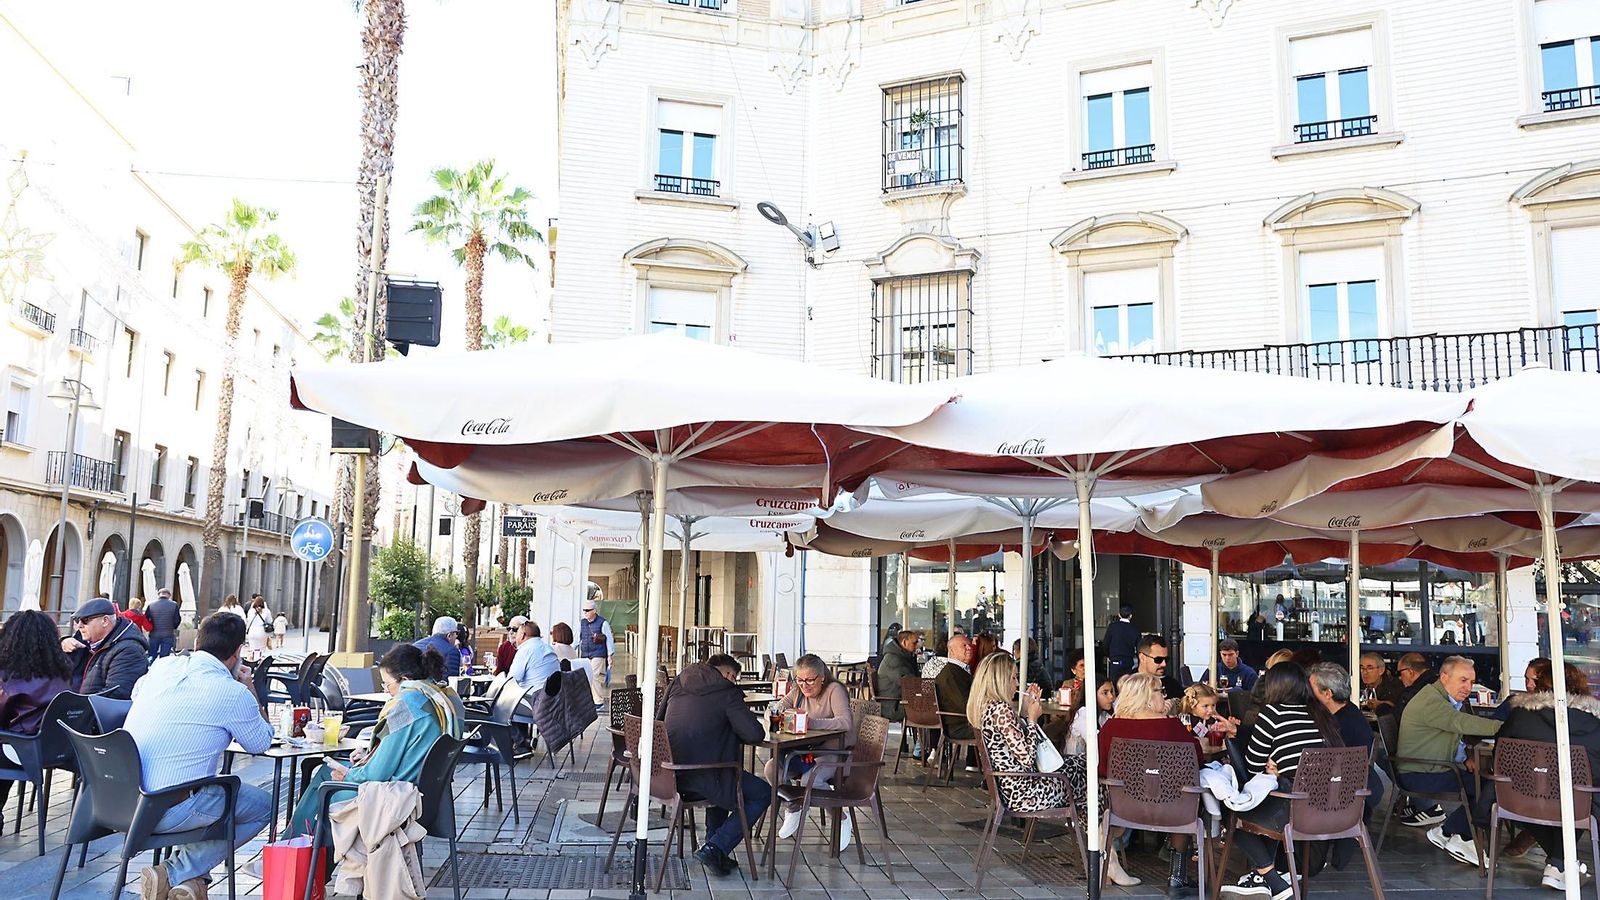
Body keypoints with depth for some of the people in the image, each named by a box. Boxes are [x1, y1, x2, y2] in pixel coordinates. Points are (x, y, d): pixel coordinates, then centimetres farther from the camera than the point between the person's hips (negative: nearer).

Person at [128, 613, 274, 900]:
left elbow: (136, 693, 29)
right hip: (166, 812, -7)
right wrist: (252, 699, 17)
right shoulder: (234, 693, -13)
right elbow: (261, 743, 4)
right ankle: (174, 874, 1)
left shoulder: (162, 665, 5)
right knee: (263, 805, 10)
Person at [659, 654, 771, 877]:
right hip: (702, 774, -8)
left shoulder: (678, 683, 12)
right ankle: (714, 848, 1)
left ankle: (714, 848, 28)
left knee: (722, 779, 35)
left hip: (669, 773, 8)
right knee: (763, 794, 9)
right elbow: (755, 734, -13)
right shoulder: (727, 692, -6)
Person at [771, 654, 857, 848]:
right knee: (771, 768, -18)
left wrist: (812, 722, -38)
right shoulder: (798, 692, 9)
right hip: (804, 752, 6)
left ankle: (843, 818, -6)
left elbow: (846, 722, -28)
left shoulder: (834, 690, -12)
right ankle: (793, 809, 8)